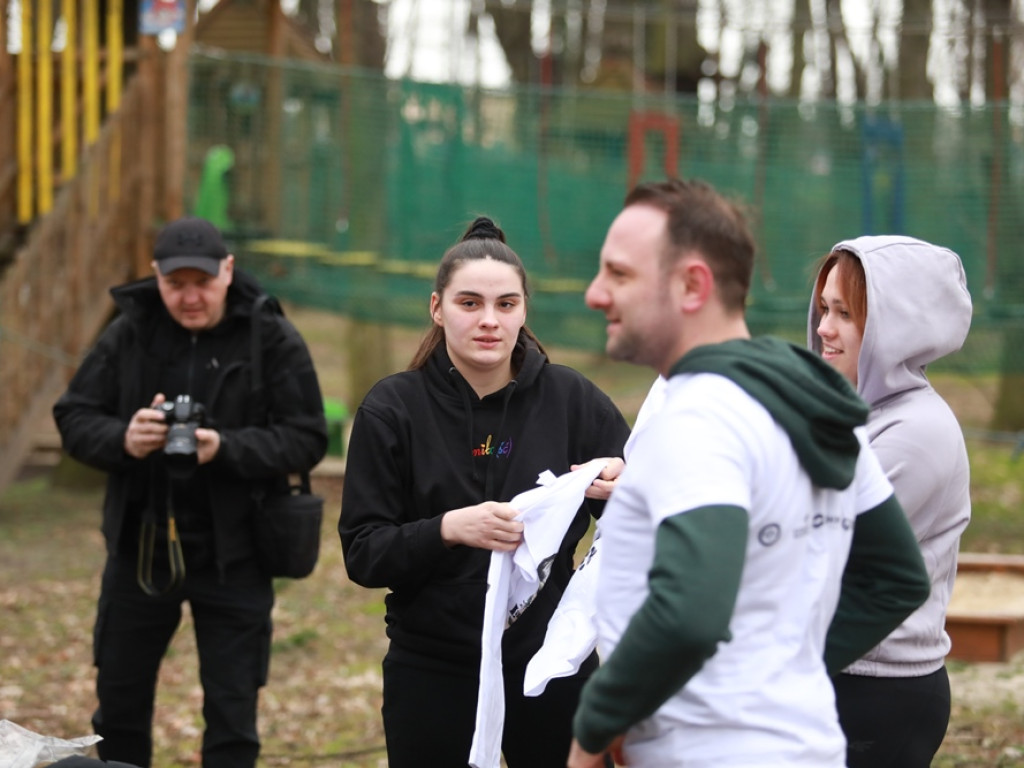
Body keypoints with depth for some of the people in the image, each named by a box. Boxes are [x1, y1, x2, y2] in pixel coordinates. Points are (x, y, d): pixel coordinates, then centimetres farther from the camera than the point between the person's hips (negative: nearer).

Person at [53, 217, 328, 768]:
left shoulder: (272, 339, -8)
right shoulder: (129, 333, 0)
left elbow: (306, 439, -11)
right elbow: (73, 418, 1)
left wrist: (226, 448, -26)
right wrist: (122, 439, -20)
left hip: (231, 556, -3)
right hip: (138, 546, 3)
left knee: (231, 715, 4)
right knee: (120, 702, 14)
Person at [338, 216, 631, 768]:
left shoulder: (571, 399, -1)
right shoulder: (393, 408, -3)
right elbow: (362, 554, -7)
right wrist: (449, 529, -25)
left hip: (550, 663, 1)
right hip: (434, 675, 0)